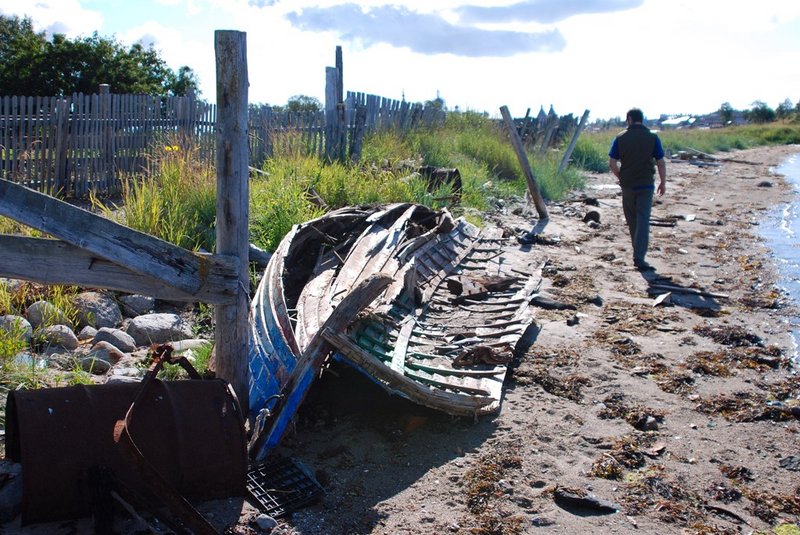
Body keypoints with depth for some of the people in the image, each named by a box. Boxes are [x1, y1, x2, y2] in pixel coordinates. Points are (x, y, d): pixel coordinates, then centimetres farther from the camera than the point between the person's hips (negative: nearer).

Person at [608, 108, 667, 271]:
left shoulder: (620, 138, -2)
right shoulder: (652, 137, -4)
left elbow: (612, 163, -3)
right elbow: (661, 163, -2)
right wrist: (663, 183, 10)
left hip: (627, 185, 2)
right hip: (646, 184, -1)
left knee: (632, 219, 16)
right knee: (643, 220, -3)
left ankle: (638, 251, 30)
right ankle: (639, 258, -12)